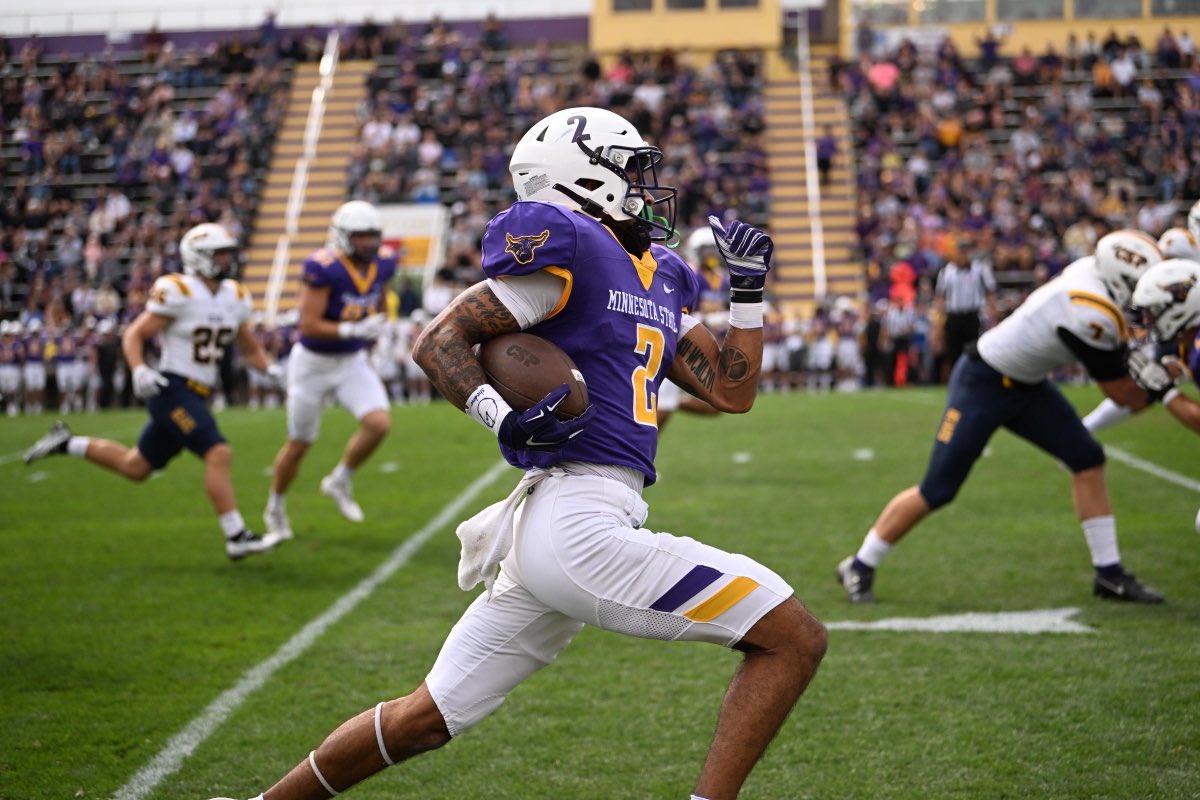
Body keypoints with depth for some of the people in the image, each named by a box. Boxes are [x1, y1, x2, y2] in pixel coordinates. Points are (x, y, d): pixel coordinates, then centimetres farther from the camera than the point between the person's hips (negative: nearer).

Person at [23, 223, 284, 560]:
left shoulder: (235, 298, 9)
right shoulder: (178, 293, -13)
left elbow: (250, 349, 20)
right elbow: (134, 335, -8)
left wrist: (272, 368, 1)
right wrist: (140, 370, -25)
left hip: (196, 397, 8)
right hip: (173, 390, -8)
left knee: (135, 467, 17)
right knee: (218, 454, -20)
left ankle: (66, 444, 32)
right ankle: (236, 538, -15)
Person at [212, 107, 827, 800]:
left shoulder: (659, 279, 21)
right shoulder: (568, 249, -6)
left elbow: (733, 392, 22)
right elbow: (439, 340, -7)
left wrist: (751, 289, 15)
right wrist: (502, 418, -22)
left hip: (550, 531, 9)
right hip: (580, 522, -9)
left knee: (426, 718, 16)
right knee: (796, 639, -6)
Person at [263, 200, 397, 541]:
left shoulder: (383, 263, -7)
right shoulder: (324, 268, -26)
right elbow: (308, 325, -28)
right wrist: (353, 330, -37)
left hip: (353, 362, 5)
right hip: (314, 362, -5)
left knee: (379, 423, -18)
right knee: (299, 445, 9)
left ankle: (340, 482, 8)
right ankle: (276, 507, 34)